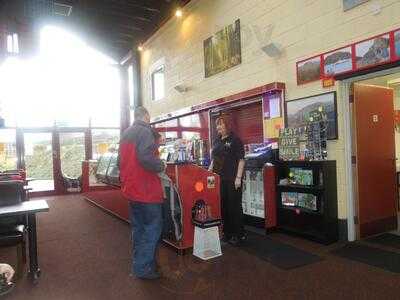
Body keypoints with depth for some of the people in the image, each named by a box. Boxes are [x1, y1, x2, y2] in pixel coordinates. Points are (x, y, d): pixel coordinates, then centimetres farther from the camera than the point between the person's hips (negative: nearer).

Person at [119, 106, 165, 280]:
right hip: (146, 189, -9)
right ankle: (143, 268, 6)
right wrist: (161, 166, -12)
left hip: (131, 189, 9)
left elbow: (122, 160, 18)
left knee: (138, 227, 18)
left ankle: (138, 263, 30)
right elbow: (146, 157, -28)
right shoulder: (145, 131, -14)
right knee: (153, 228, 1)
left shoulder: (125, 134, 14)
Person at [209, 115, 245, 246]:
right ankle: (227, 232, 25)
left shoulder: (235, 140, -5)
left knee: (234, 206, 2)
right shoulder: (216, 141, 13)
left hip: (232, 179, -6)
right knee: (223, 206, 12)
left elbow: (241, 160, -10)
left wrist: (238, 178, -15)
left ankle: (239, 234, 14)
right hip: (219, 179, 6)